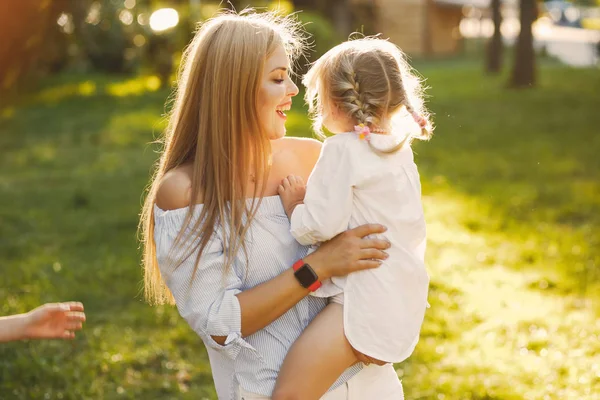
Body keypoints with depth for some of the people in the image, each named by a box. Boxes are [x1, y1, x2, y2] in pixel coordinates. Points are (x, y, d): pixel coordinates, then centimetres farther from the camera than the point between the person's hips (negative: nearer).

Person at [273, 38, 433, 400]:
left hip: (365, 307, -10)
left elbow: (321, 225, -19)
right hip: (405, 301, 10)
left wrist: (295, 204, 1)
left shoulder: (343, 149, -13)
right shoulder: (400, 148, 14)